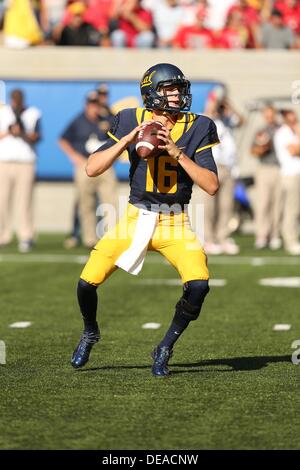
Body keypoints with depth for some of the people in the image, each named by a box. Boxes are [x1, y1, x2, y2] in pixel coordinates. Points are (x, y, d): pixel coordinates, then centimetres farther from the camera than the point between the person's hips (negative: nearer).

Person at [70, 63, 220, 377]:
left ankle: (165, 349, 2)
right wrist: (129, 139, -21)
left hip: (175, 224, 0)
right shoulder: (131, 122, -4)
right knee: (87, 283, -9)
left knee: (198, 285, -23)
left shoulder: (196, 128, -5)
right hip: (135, 219, 0)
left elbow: (212, 186, -13)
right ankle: (90, 333, 26)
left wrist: (176, 152, -22)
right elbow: (92, 169, -11)